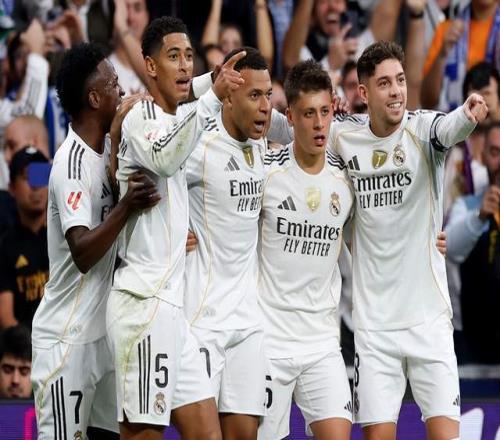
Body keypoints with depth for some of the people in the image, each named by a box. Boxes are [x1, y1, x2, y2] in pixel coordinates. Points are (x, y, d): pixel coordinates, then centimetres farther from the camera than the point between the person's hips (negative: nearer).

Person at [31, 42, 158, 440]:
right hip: (67, 340, -9)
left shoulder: (107, 148, 8)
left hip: (101, 330, 9)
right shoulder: (72, 164, -19)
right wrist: (126, 207, -39)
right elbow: (83, 253, -27)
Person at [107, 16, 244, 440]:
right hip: (145, 304, -9)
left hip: (170, 305, 9)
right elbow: (164, 159, -33)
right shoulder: (141, 118, -9)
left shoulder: (175, 118, 18)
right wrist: (212, 97, -43)